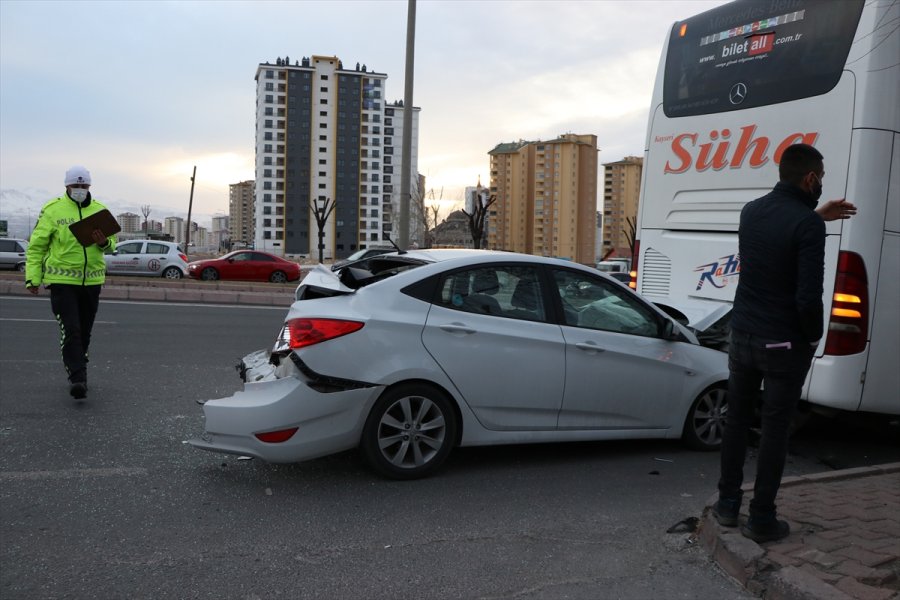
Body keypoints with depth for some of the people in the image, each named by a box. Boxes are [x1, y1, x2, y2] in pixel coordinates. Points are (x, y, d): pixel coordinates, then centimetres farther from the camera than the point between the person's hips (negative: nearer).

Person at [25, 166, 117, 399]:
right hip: (62, 279, -4)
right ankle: (77, 378, -12)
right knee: (70, 330, -13)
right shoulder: (52, 209, -2)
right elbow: (36, 245, 1)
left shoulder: (100, 210, 8)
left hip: (92, 280, 4)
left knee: (84, 332, 12)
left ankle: (78, 374, 27)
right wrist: (33, 277, -4)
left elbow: (112, 243, 11)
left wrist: (104, 243, -14)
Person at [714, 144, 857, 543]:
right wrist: (815, 337, -5)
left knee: (737, 421, 16)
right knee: (775, 431, 5)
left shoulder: (751, 211, 4)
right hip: (784, 344, -6)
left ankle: (728, 504, 25)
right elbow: (808, 297, -21)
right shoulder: (807, 225, -18)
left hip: (743, 336, 6)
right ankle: (761, 520, 14)